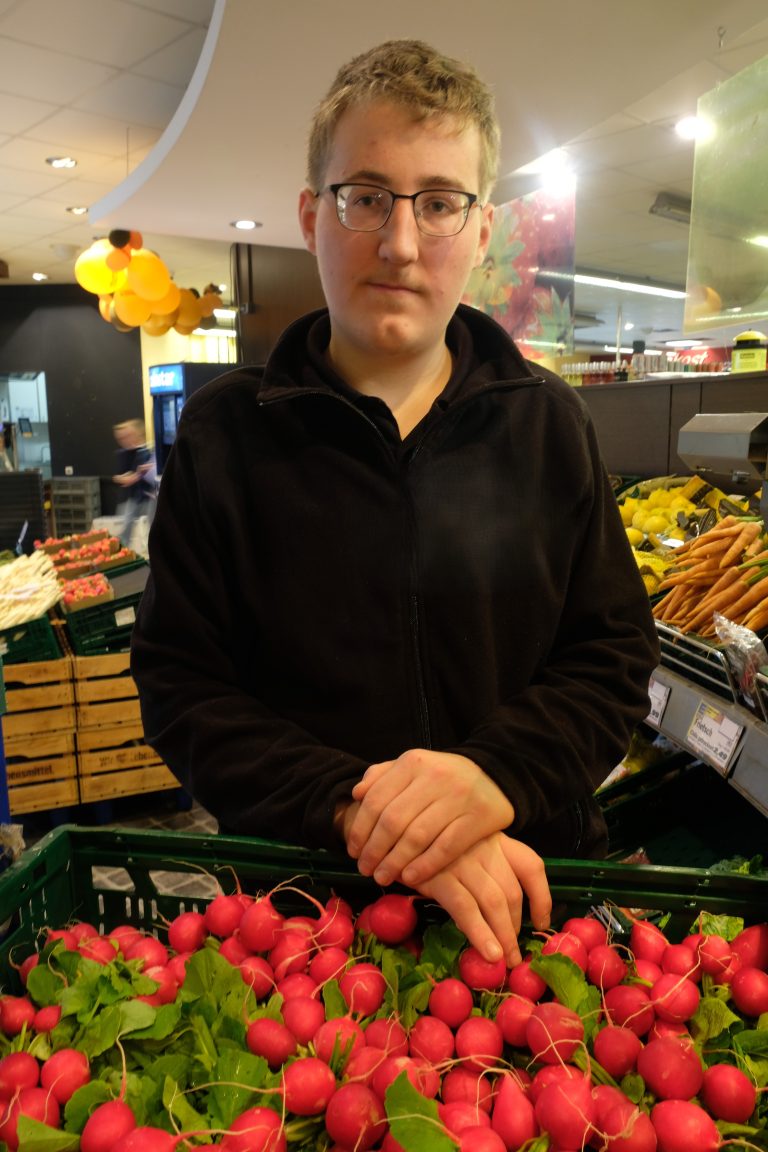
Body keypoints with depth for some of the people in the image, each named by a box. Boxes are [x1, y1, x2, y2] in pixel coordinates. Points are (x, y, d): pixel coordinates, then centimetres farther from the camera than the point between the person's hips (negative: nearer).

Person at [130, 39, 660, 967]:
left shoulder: (548, 422, -2)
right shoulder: (224, 431, -6)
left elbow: (615, 657, -3)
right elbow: (181, 687, -10)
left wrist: (502, 771, -22)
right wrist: (355, 810, -23)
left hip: (528, 881, 2)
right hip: (295, 891, 0)